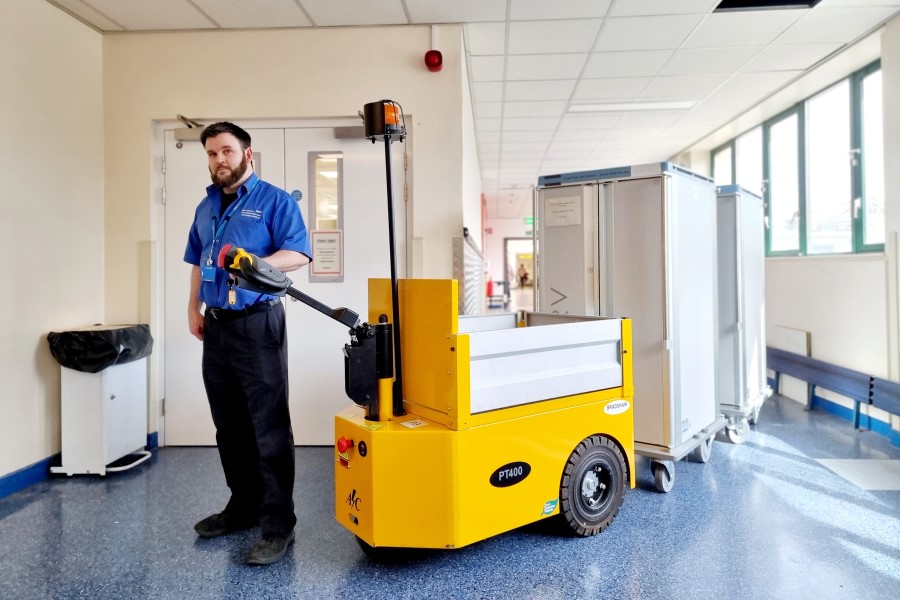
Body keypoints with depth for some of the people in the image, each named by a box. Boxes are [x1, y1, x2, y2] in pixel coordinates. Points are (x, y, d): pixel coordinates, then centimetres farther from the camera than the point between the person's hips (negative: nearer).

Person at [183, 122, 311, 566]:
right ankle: (243, 505, 29)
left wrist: (257, 264, -27)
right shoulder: (206, 207, 18)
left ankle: (278, 524, 4)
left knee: (269, 428, -5)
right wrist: (194, 307, 14)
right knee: (229, 426, 14)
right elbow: (197, 261, 24)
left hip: (257, 324, -7)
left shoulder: (274, 200, -3)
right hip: (216, 326, 7)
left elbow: (299, 253, -12)